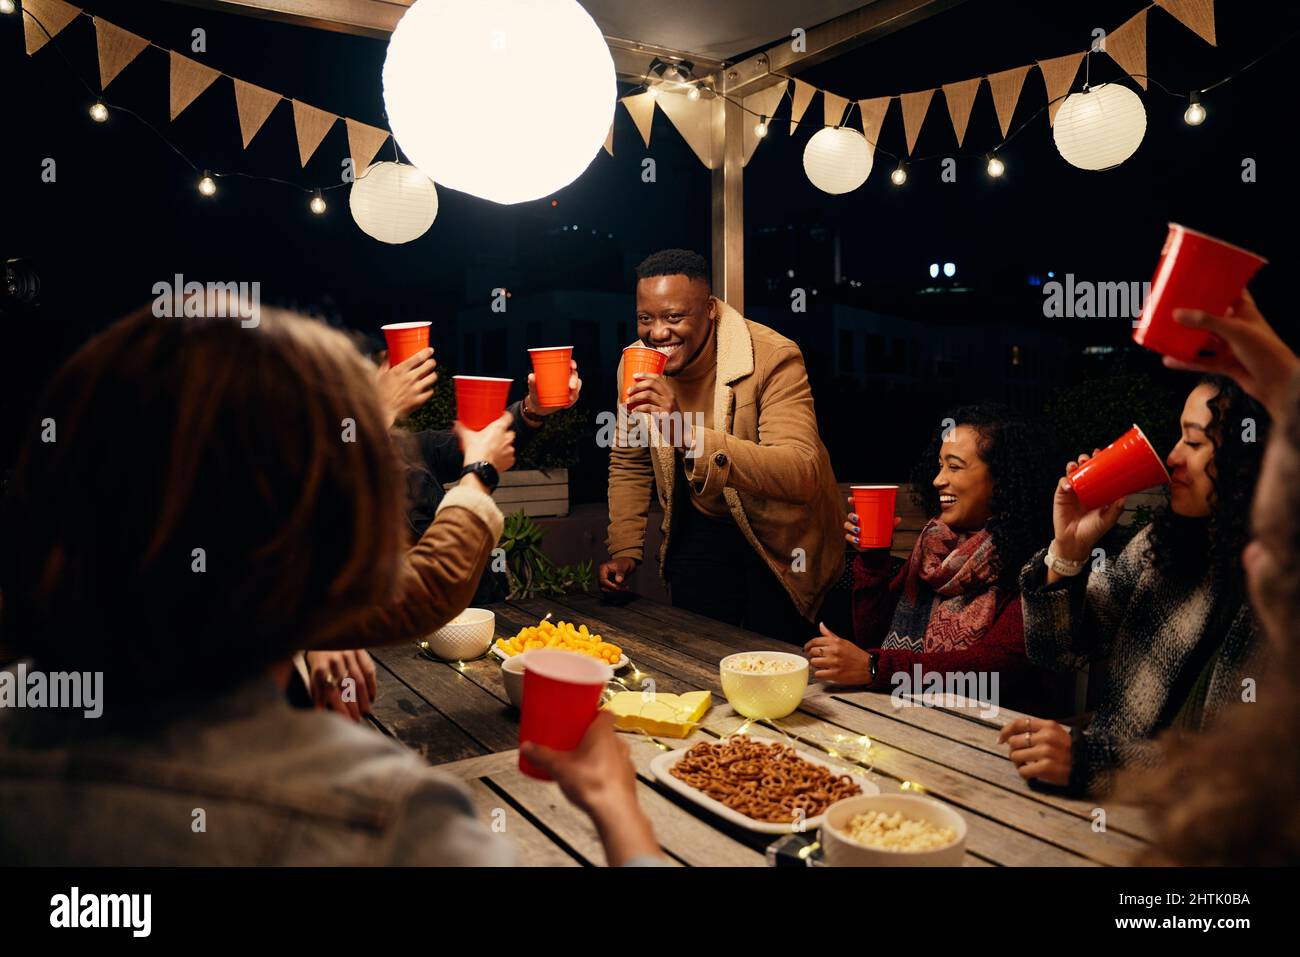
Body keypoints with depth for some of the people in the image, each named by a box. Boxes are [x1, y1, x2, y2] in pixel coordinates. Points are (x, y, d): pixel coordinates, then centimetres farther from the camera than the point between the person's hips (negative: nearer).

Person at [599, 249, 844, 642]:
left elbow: (802, 474, -38)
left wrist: (691, 435, -49)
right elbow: (629, 464, 7)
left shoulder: (774, 358, -26)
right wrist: (624, 551, -2)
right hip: (701, 531, 4)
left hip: (778, 537, -4)